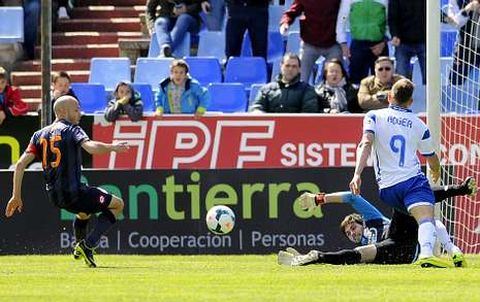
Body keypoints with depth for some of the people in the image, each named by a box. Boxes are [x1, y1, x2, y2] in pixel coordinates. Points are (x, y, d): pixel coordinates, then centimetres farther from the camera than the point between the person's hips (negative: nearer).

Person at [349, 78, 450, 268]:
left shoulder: (374, 117, 9)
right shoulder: (419, 125, 13)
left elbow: (366, 144, -10)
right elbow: (433, 161, 24)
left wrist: (357, 174, -19)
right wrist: (436, 174, 47)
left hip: (387, 187, 2)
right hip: (413, 180, -2)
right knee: (427, 219, -21)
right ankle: (426, 253, -49)